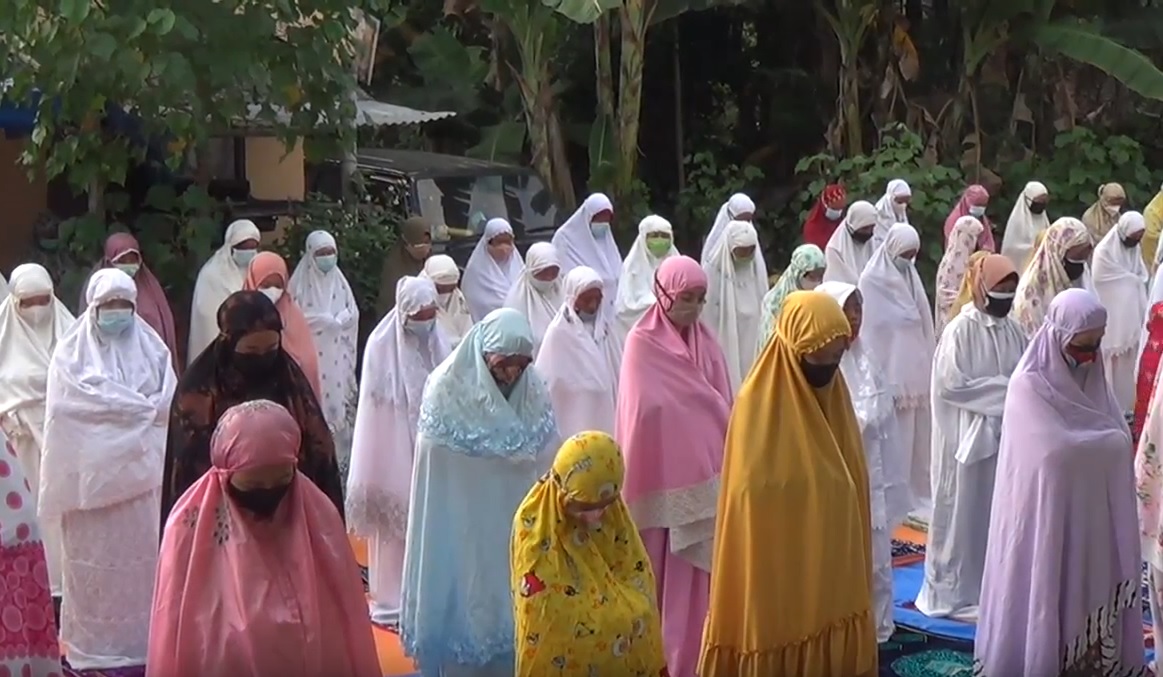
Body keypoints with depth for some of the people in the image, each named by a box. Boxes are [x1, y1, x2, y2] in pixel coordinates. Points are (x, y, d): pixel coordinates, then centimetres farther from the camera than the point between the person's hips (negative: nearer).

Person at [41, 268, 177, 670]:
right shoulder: (72, 350, 3)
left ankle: (143, 640, 11)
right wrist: (142, 409, -8)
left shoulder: (151, 347, 11)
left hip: (142, 468, 3)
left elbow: (169, 402, 4)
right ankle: (94, 646, 8)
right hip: (93, 471, -2)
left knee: (143, 554, 3)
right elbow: (80, 402, -10)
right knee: (95, 558, 0)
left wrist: (129, 411, -13)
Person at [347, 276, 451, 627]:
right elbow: (374, 407, -9)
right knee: (395, 521, 1)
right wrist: (376, 471, -9)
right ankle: (393, 601, 12)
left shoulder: (439, 343, 3)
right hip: (395, 452, -4)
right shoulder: (382, 345, -10)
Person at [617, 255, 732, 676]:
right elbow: (642, 412, -11)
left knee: (697, 572, 9)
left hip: (702, 473, 5)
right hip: (662, 478, -5)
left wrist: (722, 468, 7)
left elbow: (720, 406, 9)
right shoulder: (642, 343, -9)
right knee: (660, 575, 2)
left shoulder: (706, 343, 7)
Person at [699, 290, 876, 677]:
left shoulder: (834, 396, 4)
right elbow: (750, 495, -14)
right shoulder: (758, 404, -17)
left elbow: (851, 485, 13)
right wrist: (764, 574, -12)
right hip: (777, 575, -7)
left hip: (831, 567, 7)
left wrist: (851, 567, 14)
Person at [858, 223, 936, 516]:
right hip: (889, 370, -6)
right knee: (894, 438, -4)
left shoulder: (910, 276, 11)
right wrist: (879, 376, -14)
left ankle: (916, 491, 19)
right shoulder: (873, 280, -10)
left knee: (917, 433, 9)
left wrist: (926, 366, 10)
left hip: (915, 368, 7)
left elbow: (922, 322, 14)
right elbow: (871, 330, -11)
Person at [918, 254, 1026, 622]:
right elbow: (951, 384, -18)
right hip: (968, 438, -6)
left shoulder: (1013, 331, 6)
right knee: (964, 515, 3)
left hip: (1007, 435, 6)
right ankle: (954, 591, 15)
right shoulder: (960, 330, -13)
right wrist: (1003, 389, -17)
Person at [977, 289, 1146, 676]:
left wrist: (1116, 440, -15)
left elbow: (1119, 436, 6)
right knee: (1047, 591, 3)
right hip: (1048, 514, -7)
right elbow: (1056, 451, -24)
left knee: (1090, 587, 12)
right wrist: (1108, 441, -11)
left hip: (1092, 510, 7)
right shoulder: (1029, 387, -19)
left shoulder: (1089, 378, 6)